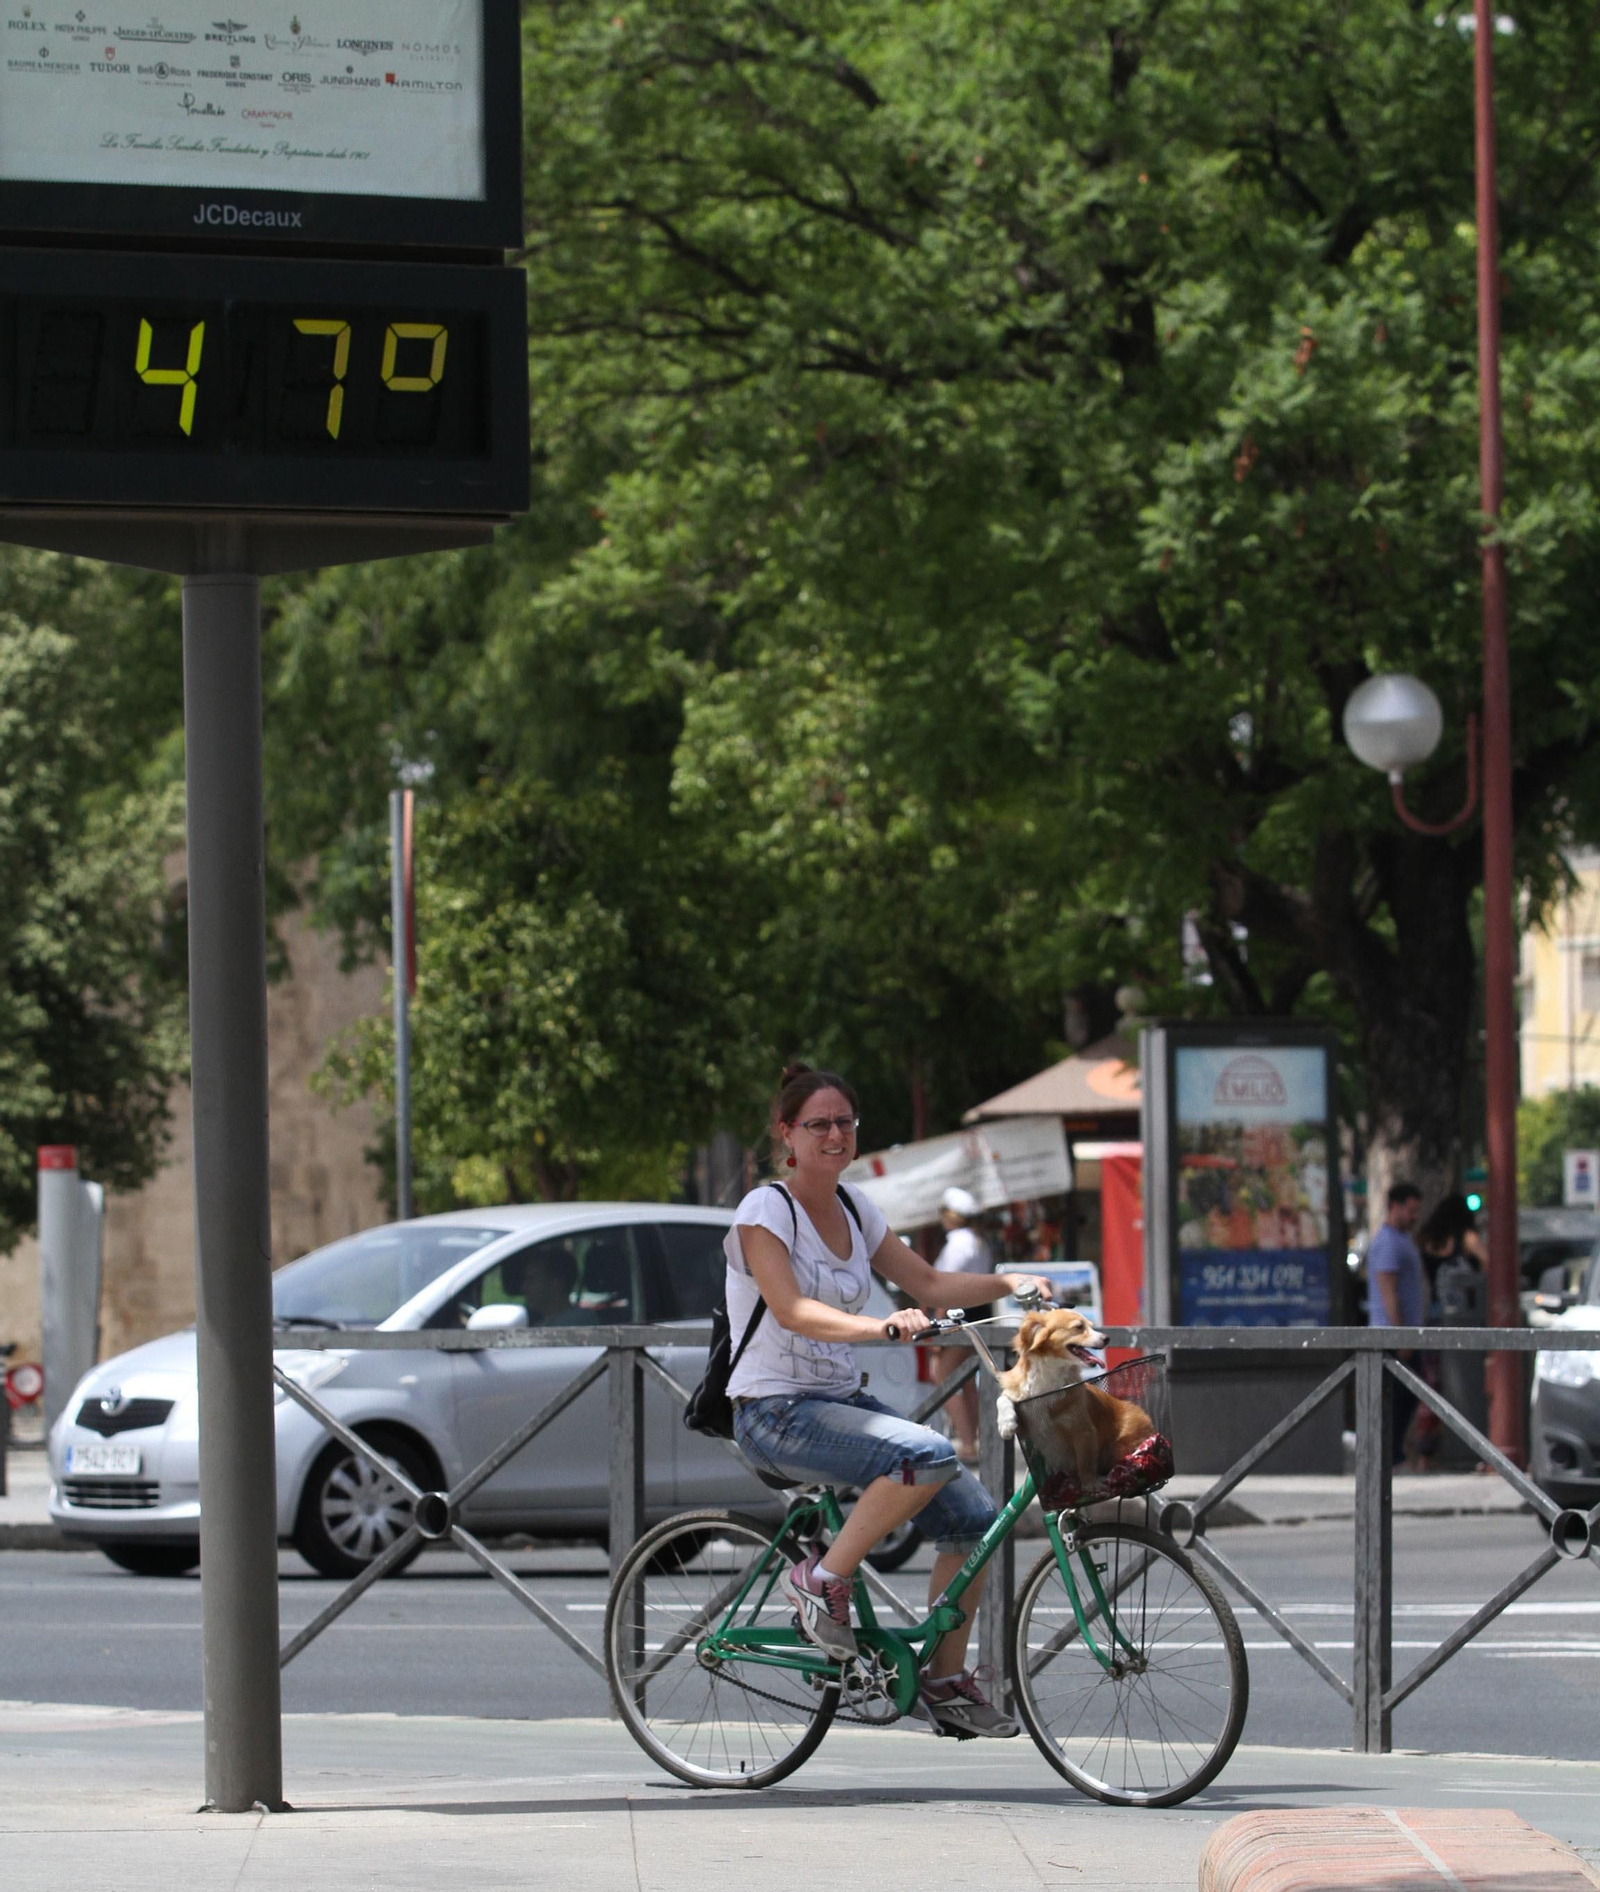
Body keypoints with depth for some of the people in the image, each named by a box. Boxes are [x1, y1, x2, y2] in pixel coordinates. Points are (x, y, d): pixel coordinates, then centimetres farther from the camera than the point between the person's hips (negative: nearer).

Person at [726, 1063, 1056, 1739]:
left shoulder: (852, 1209, 10)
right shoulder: (766, 1210, -12)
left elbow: (927, 1284, 15)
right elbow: (791, 1310, -26)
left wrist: (1006, 1283, -2)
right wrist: (879, 1326, -41)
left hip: (842, 1401, 8)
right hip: (775, 1412, -8)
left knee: (973, 1516, -6)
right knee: (929, 1455, -31)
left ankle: (945, 1683, 7)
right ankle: (823, 1578, -16)